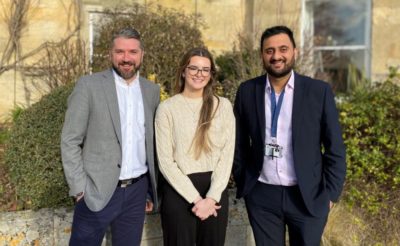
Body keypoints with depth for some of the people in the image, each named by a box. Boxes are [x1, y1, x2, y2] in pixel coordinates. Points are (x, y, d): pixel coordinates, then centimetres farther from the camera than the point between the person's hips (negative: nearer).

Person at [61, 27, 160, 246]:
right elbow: (70, 141, -6)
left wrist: (151, 190, 12)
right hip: (97, 191, -3)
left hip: (137, 191, 4)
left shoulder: (152, 90, 7)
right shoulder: (89, 85, -6)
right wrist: (79, 188, -10)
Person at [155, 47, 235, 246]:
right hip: (179, 192, -2)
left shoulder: (223, 106, 4)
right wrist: (195, 199, -11)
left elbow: (227, 155, 0)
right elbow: (165, 161, -6)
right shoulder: (167, 108, -2)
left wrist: (211, 197, -10)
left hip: (215, 192, 2)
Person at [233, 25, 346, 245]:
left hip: (308, 196, -1)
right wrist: (242, 183, 7)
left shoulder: (319, 91, -5)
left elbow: (335, 148, -2)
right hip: (261, 195, 1)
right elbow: (239, 143, 7)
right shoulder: (247, 91, -1)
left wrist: (330, 194, -3)